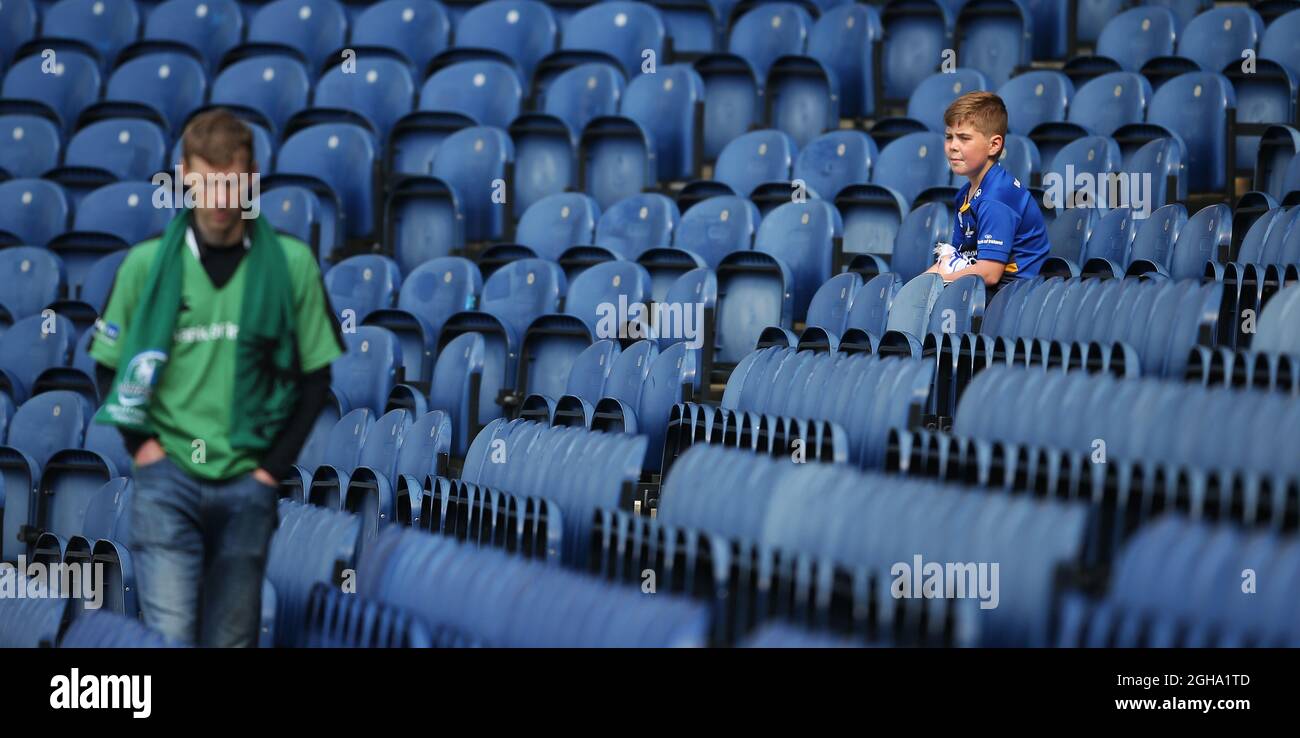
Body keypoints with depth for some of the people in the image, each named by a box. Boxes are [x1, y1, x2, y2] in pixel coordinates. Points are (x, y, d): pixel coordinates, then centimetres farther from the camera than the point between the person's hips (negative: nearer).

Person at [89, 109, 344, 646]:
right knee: (169, 637, -10)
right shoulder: (147, 263, 0)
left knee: (231, 641, 9)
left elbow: (316, 373, 6)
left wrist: (276, 464, 0)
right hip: (168, 475, -1)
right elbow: (108, 366, 10)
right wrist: (140, 442, -2)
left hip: (246, 482, 1)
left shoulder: (291, 264, -1)